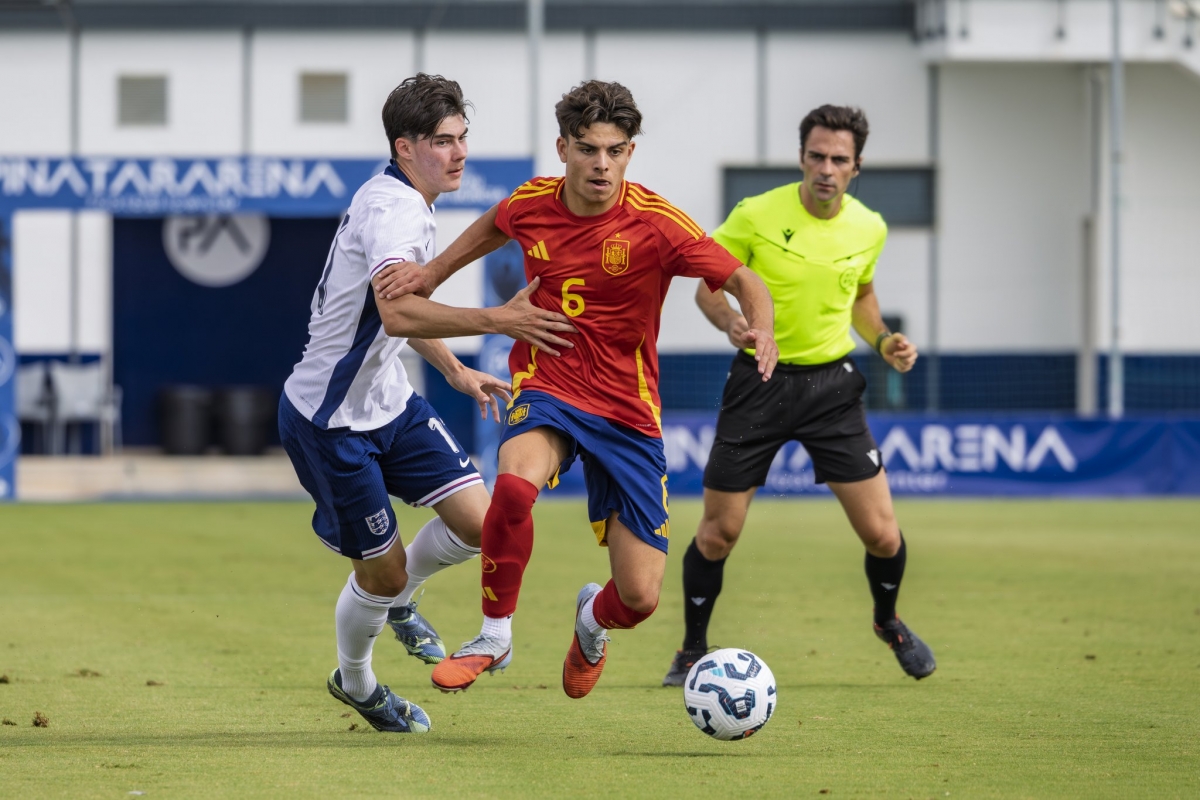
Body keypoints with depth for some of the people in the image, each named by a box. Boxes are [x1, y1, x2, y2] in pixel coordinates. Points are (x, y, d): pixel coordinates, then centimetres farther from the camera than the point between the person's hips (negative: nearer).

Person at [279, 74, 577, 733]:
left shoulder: (411, 205, 8)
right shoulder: (390, 209, -25)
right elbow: (396, 313, -42)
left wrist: (456, 372, 25)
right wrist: (497, 320, -47)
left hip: (388, 401, 9)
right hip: (328, 421, -9)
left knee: (477, 522, -4)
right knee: (380, 570, 2)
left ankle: (399, 601, 26)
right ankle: (354, 683, 31)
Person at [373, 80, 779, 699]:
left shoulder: (655, 223, -14)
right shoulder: (531, 203, -3)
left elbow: (744, 283, -12)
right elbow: (495, 226, 23)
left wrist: (761, 329, -33)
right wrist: (434, 272, 15)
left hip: (626, 411, -1)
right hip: (546, 388, 1)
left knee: (640, 597, -5)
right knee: (515, 482, -37)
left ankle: (595, 619, 36)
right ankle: (494, 636, -15)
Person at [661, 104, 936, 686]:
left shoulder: (868, 228, -1)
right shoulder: (757, 215, -12)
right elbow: (707, 282, -2)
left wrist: (883, 340, 1)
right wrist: (729, 321, -23)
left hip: (832, 384, 2)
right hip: (759, 379, -2)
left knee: (882, 535, -3)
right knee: (718, 533, -1)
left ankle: (888, 622, 29)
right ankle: (693, 651, 22)